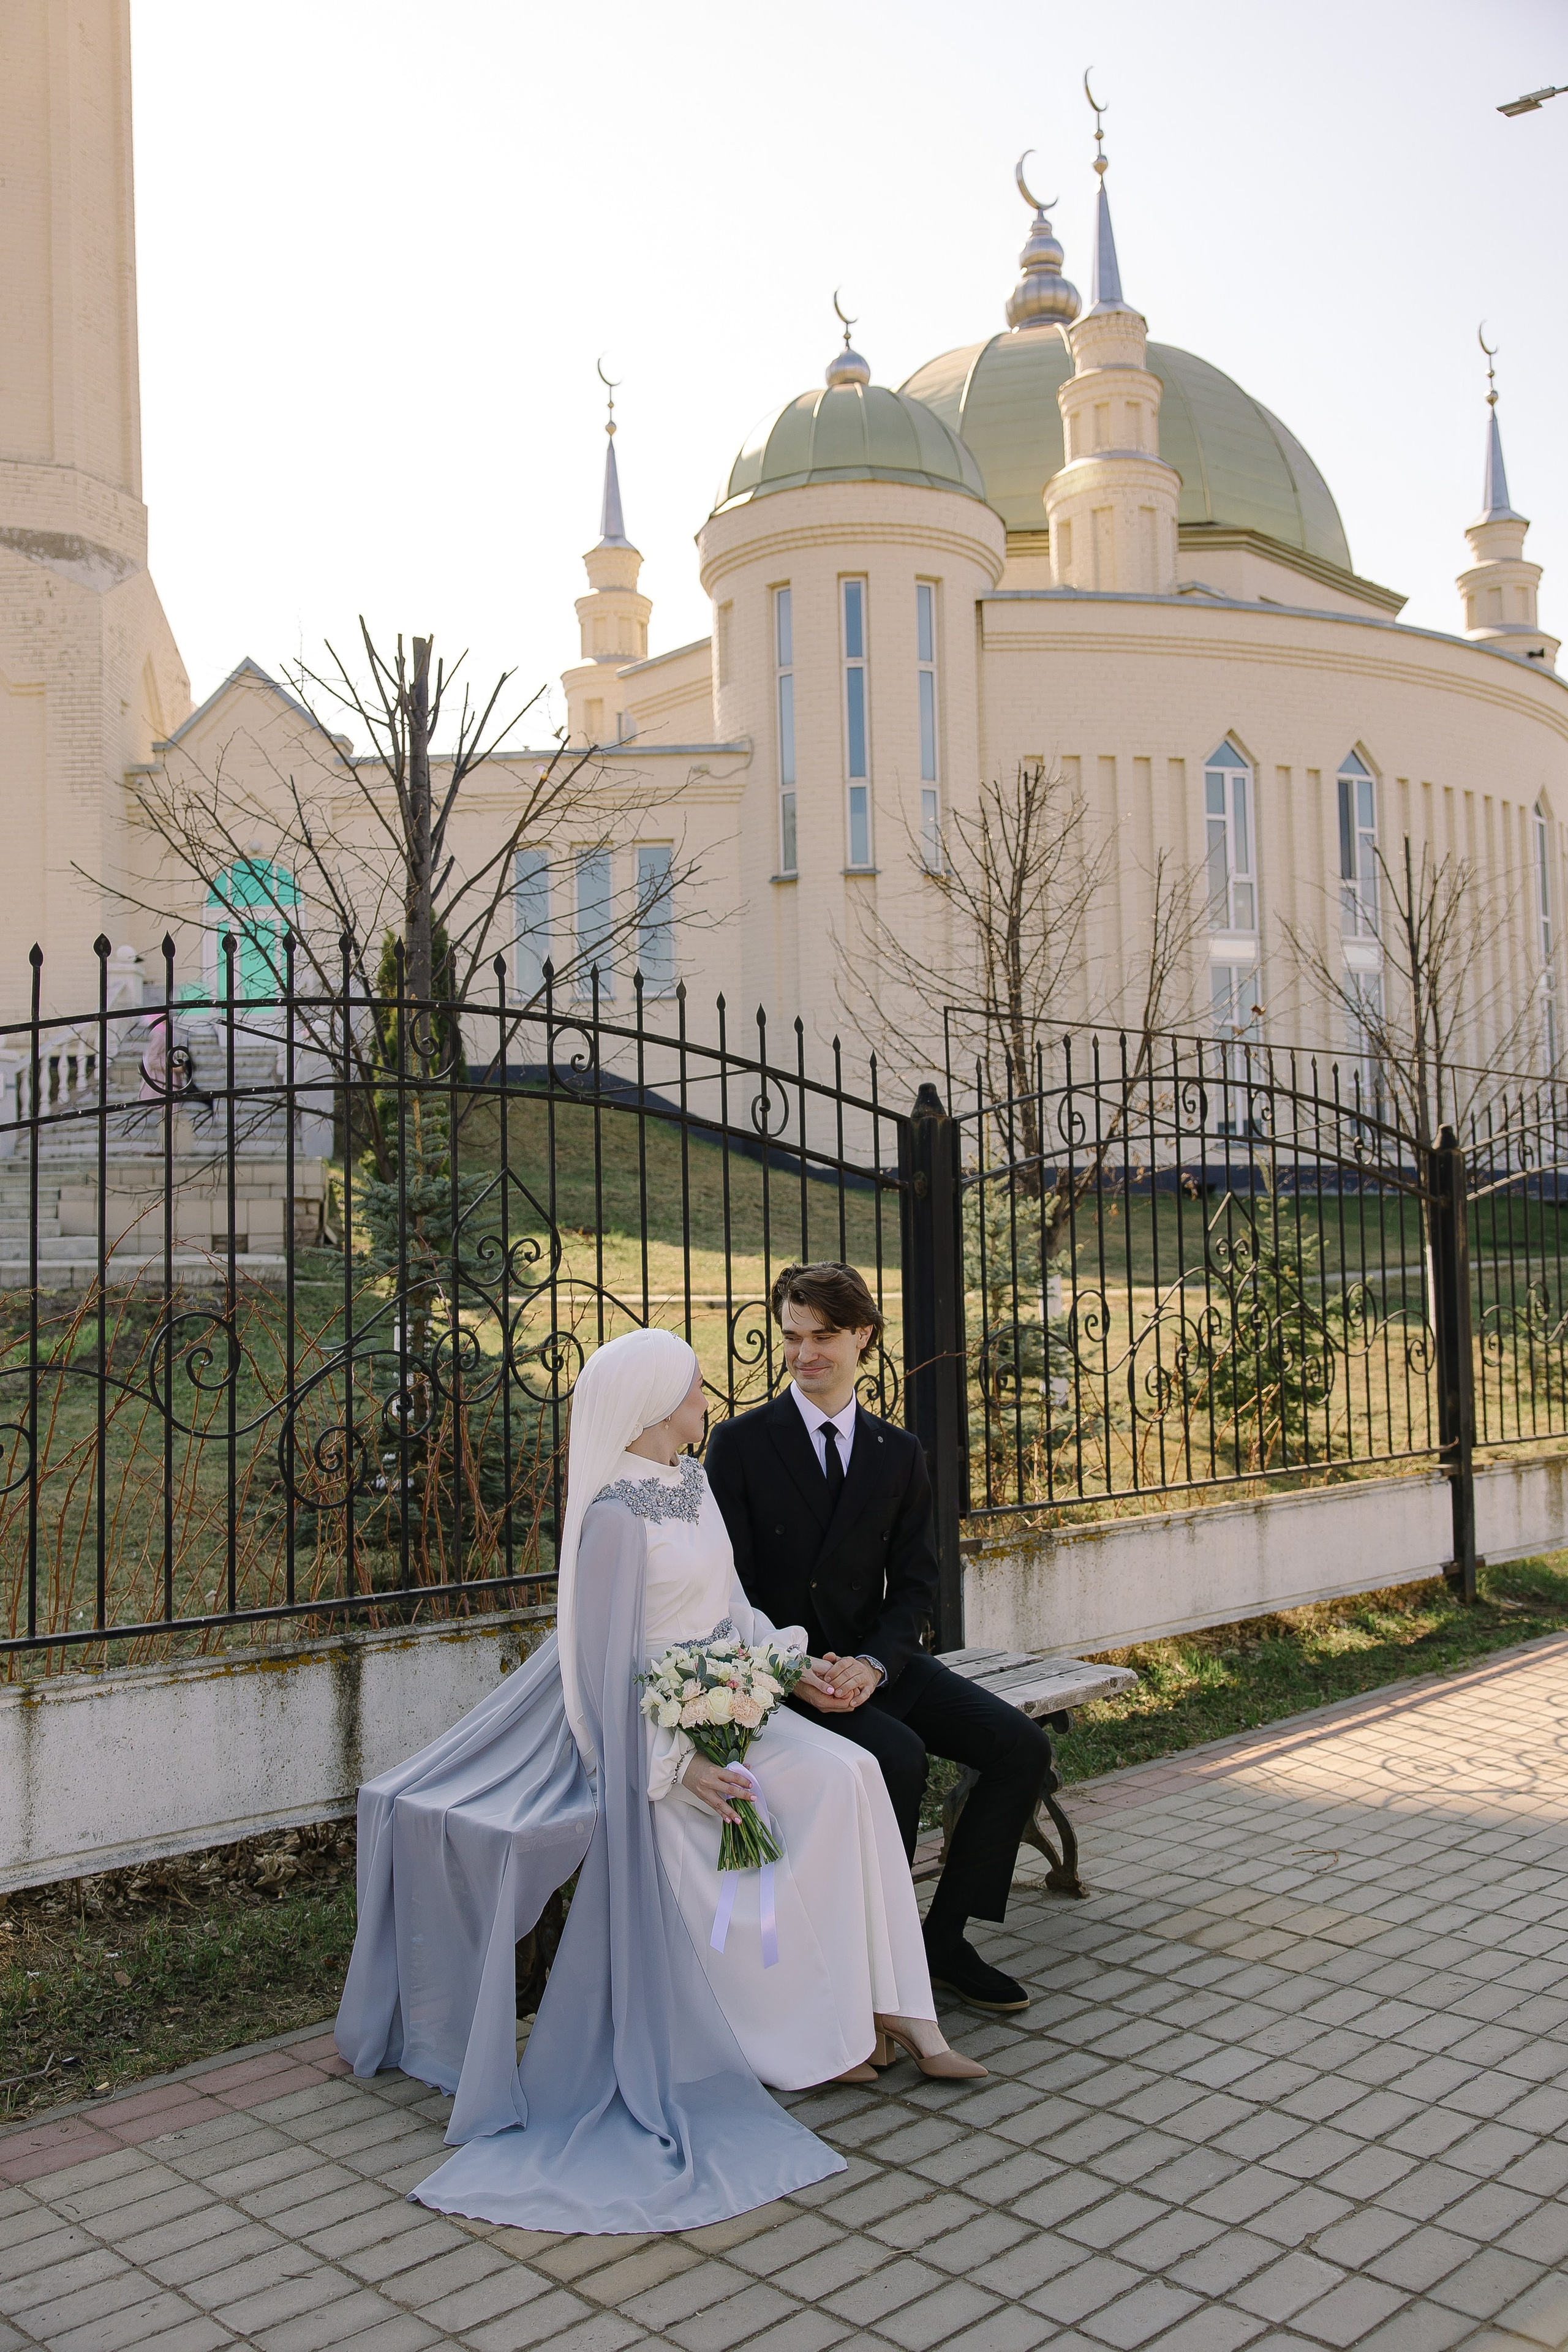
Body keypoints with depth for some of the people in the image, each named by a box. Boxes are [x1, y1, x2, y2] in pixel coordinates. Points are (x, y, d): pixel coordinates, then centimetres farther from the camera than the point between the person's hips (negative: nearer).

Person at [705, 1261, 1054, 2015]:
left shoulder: (899, 1452, 7)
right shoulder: (740, 1443, -5)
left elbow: (914, 1584, 5)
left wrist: (873, 1665, -14)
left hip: (873, 1661, 5)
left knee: (1020, 1746, -11)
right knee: (898, 1755, -30)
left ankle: (944, 1936, 2)